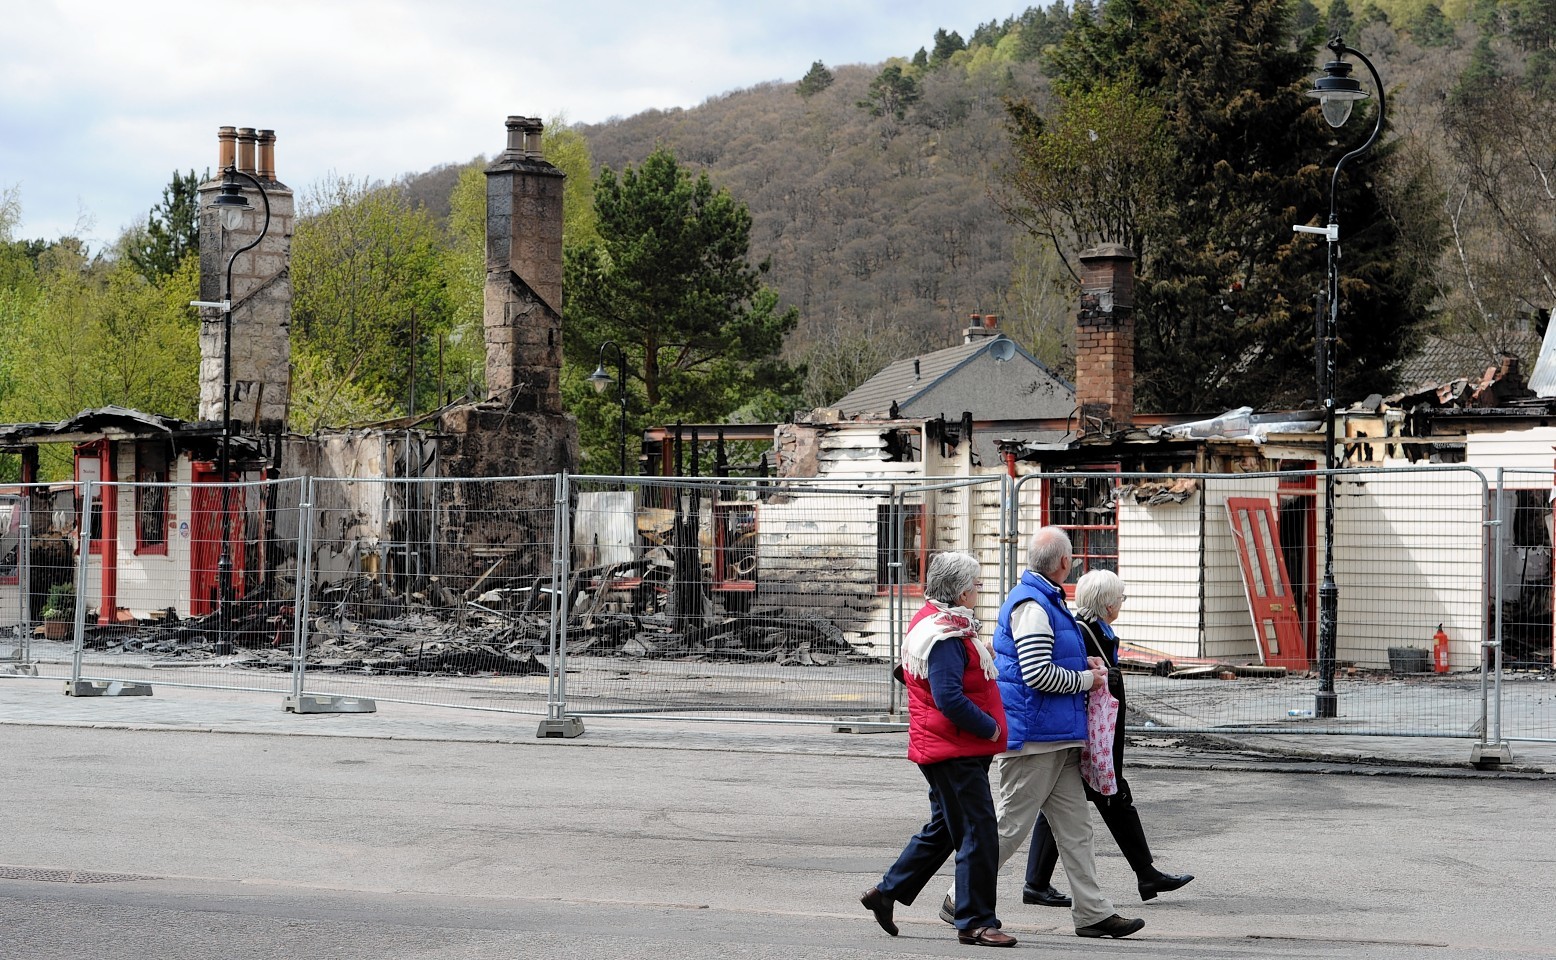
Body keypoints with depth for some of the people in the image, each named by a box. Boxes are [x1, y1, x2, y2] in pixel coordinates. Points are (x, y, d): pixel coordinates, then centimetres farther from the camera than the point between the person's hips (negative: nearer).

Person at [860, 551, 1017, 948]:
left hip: (946, 749, 11)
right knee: (978, 834, -5)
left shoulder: (932, 622, 14)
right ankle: (975, 921, 1)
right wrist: (990, 728, -16)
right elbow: (949, 699, -26)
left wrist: (983, 658, 12)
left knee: (944, 829, 20)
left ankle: (886, 892, 26)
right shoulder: (944, 635, -20)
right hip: (955, 751, -11)